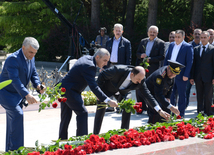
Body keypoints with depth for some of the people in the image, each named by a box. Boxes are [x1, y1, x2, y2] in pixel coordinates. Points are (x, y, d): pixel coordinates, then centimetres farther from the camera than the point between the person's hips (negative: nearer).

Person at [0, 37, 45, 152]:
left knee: (13, 121, 10)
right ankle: (16, 148, -20)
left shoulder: (31, 58, 2)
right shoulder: (13, 59, -26)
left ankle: (9, 150, 18)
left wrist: (37, 85, -14)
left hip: (18, 94, 9)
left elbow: (33, 73, 8)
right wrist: (26, 95, -46)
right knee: (17, 114, -23)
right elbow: (14, 79, -35)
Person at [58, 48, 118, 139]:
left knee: (66, 116, 16)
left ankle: (62, 139, 24)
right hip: (70, 91, -10)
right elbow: (93, 87, -31)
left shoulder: (87, 58, 5)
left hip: (64, 88, 10)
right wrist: (108, 101, -35)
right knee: (82, 113, -9)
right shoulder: (89, 66, -26)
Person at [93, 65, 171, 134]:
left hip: (122, 91, 4)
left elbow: (147, 94, -20)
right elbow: (101, 76, -26)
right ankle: (95, 135, -1)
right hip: (107, 88, -4)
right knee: (101, 109, -10)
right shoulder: (118, 70, -41)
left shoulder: (140, 80, -27)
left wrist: (159, 110, -26)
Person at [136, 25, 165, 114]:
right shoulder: (143, 41, 13)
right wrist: (141, 55, -7)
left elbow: (161, 57, -8)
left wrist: (150, 59, -16)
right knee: (139, 88, 5)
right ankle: (142, 107, 16)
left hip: (152, 69, -5)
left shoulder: (160, 43, -2)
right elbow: (137, 53, 16)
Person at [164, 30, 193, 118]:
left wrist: (186, 75, -15)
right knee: (171, 94, 12)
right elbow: (166, 58, 15)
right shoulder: (171, 45, 10)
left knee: (182, 95, 5)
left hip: (181, 76, -5)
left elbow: (189, 62, -10)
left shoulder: (188, 47, -7)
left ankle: (181, 114, 12)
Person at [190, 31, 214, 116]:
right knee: (199, 97, 9)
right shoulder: (196, 49, 11)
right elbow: (193, 64, 12)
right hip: (198, 77, 4)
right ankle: (199, 113, 16)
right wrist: (192, 77, 6)